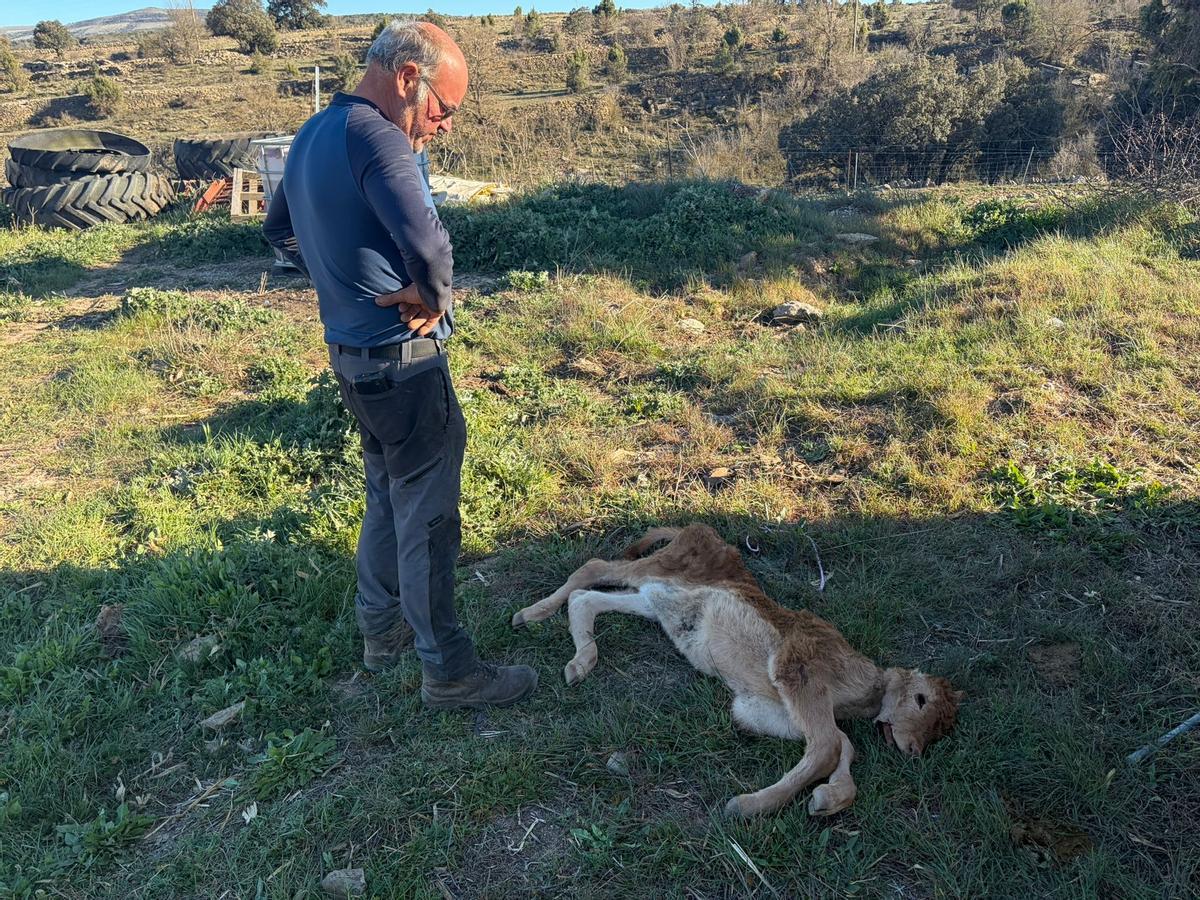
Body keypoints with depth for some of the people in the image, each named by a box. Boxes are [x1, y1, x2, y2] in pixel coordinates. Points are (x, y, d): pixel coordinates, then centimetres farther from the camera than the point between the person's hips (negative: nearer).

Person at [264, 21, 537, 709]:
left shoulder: (314, 134, 11)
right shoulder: (374, 136, -20)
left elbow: (280, 228, 25)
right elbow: (428, 245, -33)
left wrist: (344, 285, 15)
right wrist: (433, 299, -13)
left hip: (351, 349, 10)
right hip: (403, 360, -10)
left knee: (389, 495, 23)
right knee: (428, 517, 0)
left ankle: (382, 628, 38)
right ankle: (449, 671, 14)